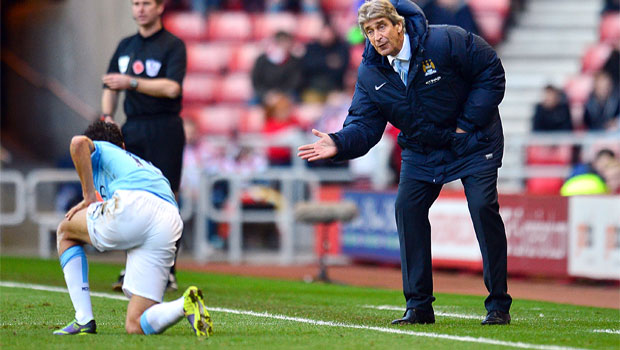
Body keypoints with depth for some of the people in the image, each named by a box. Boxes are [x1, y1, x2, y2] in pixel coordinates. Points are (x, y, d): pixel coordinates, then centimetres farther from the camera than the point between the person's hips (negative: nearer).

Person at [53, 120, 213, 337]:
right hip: (170, 225, 5)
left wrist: (89, 195, 10)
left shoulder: (101, 149, 27)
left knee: (65, 232, 28)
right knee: (135, 326, 5)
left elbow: (79, 143, 4)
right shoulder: (146, 166, 44)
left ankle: (84, 321, 15)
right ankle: (185, 304, -26)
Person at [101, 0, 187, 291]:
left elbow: (171, 88, -16)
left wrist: (131, 83, -18)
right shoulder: (125, 46, 17)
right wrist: (107, 117, 4)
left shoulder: (173, 46, -3)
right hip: (132, 130, 6)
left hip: (164, 132, -6)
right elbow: (111, 87, 21)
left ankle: (166, 273, -3)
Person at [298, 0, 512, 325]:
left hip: (473, 141, -4)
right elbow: (364, 124, -9)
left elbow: (491, 72, -14)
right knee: (407, 207, -9)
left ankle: (498, 305, -7)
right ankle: (419, 306, 0)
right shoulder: (370, 73, -10)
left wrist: (468, 124, -17)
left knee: (483, 206, -16)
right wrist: (339, 143, -31)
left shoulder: (445, 41, -23)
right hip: (421, 149, 5)